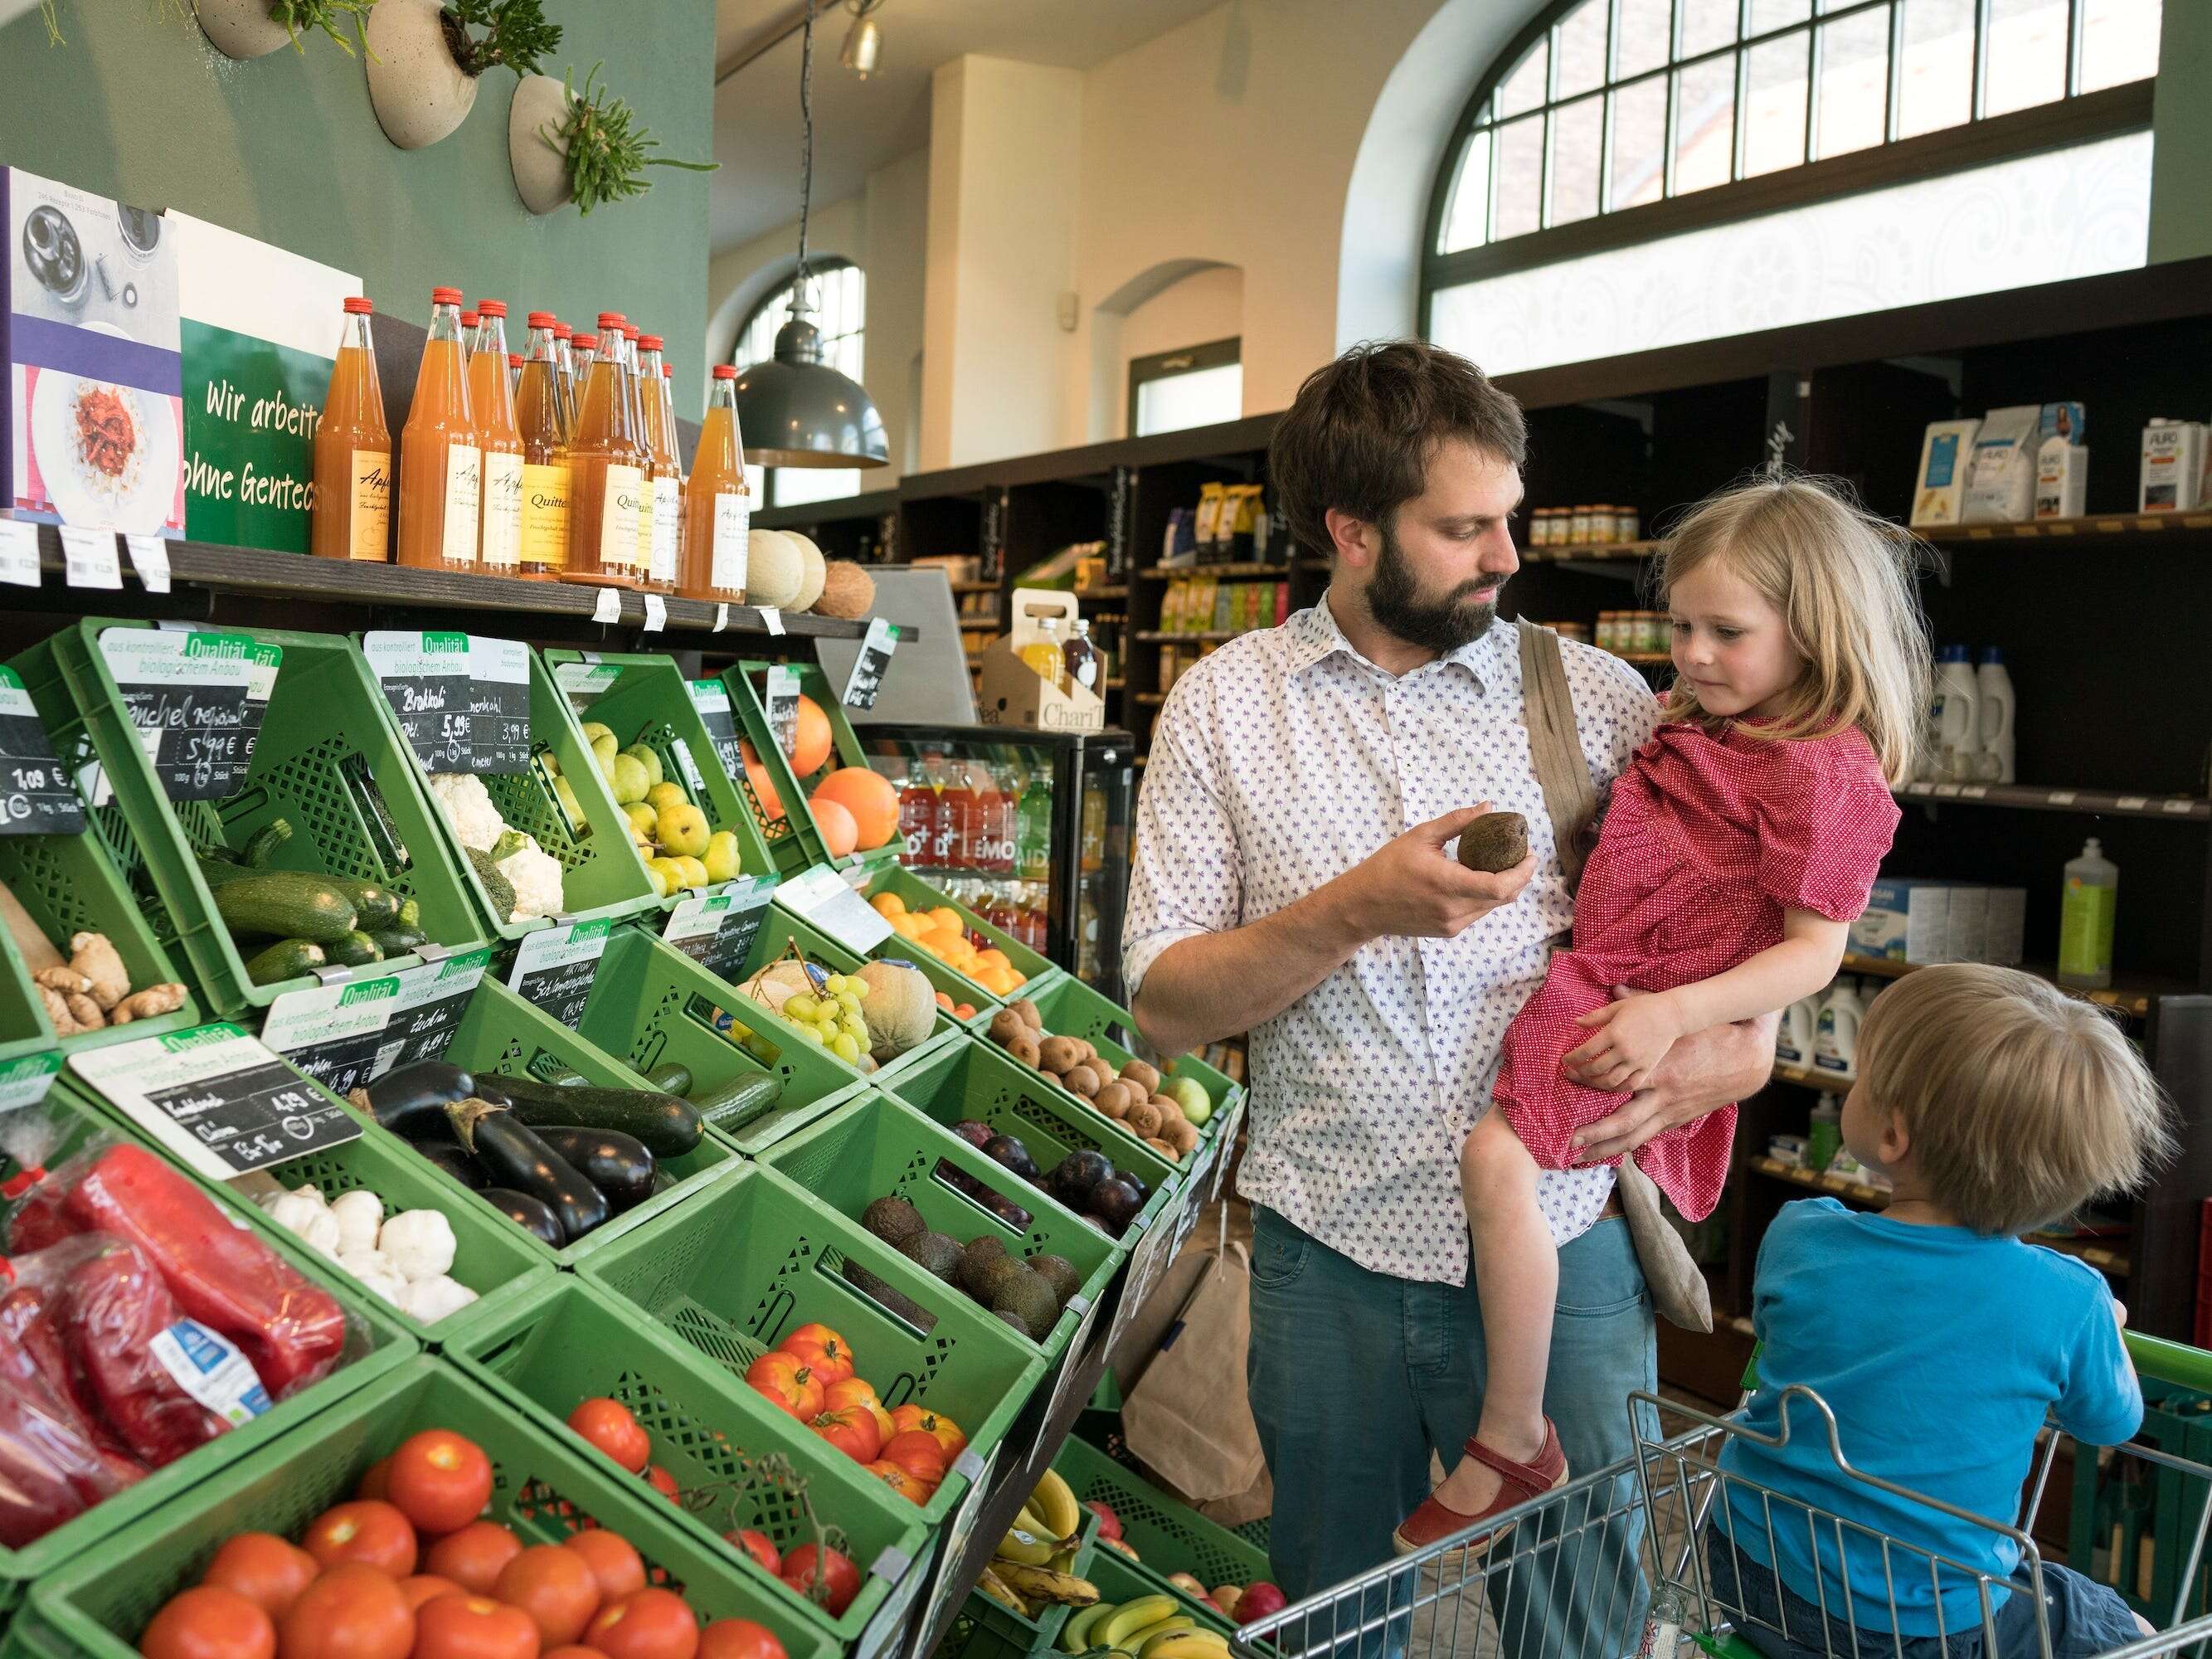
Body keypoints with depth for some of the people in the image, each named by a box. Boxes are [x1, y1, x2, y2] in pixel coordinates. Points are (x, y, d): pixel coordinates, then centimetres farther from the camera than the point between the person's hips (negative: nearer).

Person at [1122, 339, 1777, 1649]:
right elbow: (1164, 1007, -5)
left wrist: (1741, 1043, -12)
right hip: (1331, 1256, 0)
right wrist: (1356, 911, -20)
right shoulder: (1225, 705, -1)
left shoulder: (1599, 695, 0)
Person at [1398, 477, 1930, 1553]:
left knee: (1495, 1154, -27)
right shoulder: (1692, 728, 14)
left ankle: (1517, 1443, -15)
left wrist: (1673, 1013, -25)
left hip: (1643, 1014, -10)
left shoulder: (1825, 771, -13)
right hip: (1592, 981, 10)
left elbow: (1815, 950, -16)